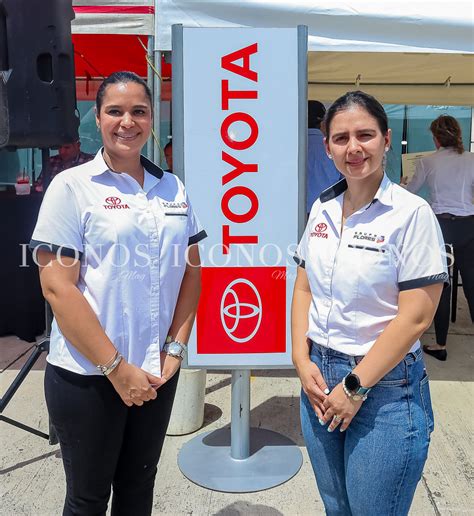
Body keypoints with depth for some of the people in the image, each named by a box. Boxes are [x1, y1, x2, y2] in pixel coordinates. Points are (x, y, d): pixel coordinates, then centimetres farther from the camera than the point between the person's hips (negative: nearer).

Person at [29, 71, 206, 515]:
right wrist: (115, 367, -15)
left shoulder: (172, 188, 6)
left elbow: (191, 270, 9)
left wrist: (175, 347, -1)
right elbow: (56, 286, -14)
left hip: (157, 374, 4)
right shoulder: (71, 186, -8)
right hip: (87, 377, -4)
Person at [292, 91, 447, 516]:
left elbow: (416, 317, -16)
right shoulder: (322, 209, 4)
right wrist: (302, 362, -2)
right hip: (320, 377, 6)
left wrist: (356, 387, -14)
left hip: (384, 388, -5)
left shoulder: (412, 213, -14)